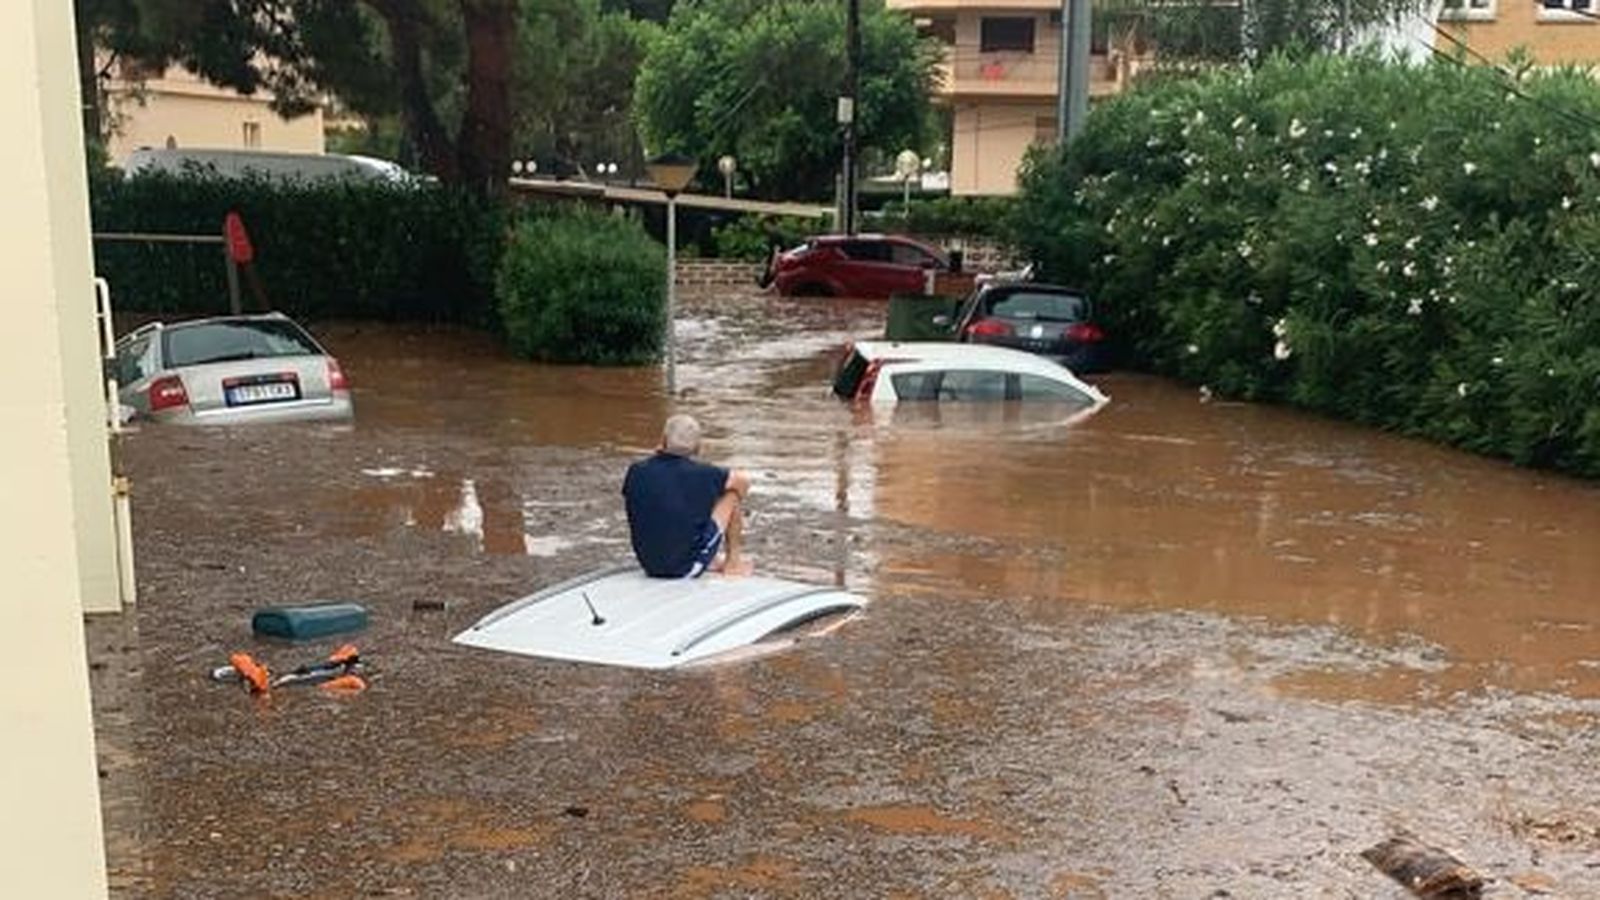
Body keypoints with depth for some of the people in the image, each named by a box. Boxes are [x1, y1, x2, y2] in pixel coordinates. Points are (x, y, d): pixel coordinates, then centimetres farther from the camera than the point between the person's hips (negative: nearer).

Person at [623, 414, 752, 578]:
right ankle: (734, 561, 25)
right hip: (689, 568, -4)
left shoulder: (636, 472, -8)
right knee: (733, 492, 11)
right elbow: (743, 480, 4)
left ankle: (715, 561, 38)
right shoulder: (700, 474, -15)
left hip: (649, 566, 4)